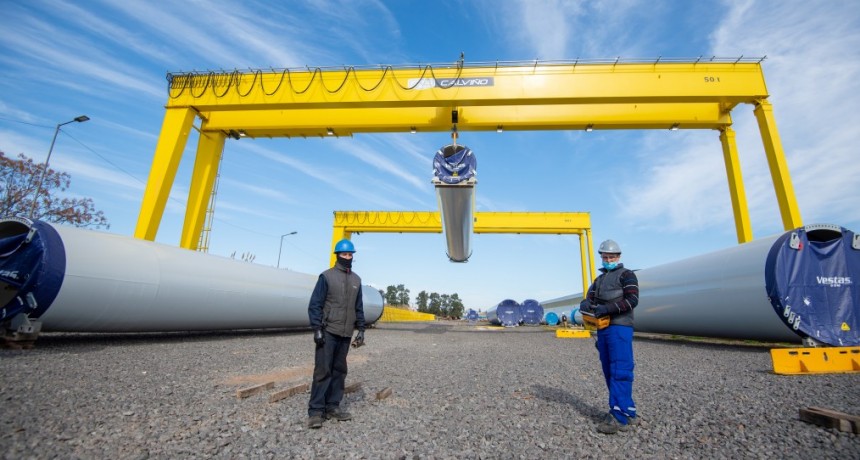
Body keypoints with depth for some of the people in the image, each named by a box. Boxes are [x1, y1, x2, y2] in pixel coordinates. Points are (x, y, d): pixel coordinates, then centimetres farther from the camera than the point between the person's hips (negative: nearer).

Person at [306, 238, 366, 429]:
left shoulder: (356, 280, 11)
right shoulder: (326, 276, -4)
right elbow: (315, 304, -6)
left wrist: (361, 329, 10)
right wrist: (317, 329, -12)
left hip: (346, 334, 5)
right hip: (328, 331, -5)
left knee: (339, 371, 9)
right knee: (323, 370, -4)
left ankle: (332, 407, 19)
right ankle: (316, 410, 5)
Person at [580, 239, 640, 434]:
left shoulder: (626, 275, 3)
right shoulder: (599, 279, 23)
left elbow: (632, 299, -11)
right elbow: (589, 299, 14)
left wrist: (608, 308, -22)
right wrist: (586, 304, -11)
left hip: (619, 328, -7)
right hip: (602, 329, 7)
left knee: (620, 371, -10)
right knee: (609, 372, 8)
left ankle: (619, 417, -10)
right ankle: (628, 413, 18)